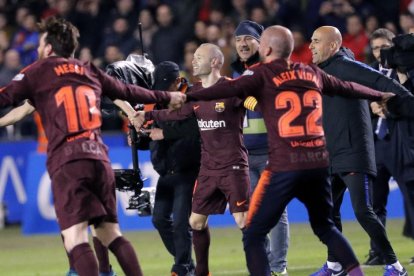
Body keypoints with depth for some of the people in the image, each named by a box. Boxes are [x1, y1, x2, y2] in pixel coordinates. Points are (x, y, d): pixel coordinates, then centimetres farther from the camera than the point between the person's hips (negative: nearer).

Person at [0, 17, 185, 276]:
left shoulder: (40, 70, 6)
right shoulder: (90, 72, 21)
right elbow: (129, 92, 32)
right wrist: (167, 97, 47)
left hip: (67, 163, -6)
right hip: (100, 159, 6)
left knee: (76, 240, -13)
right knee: (111, 234, 12)